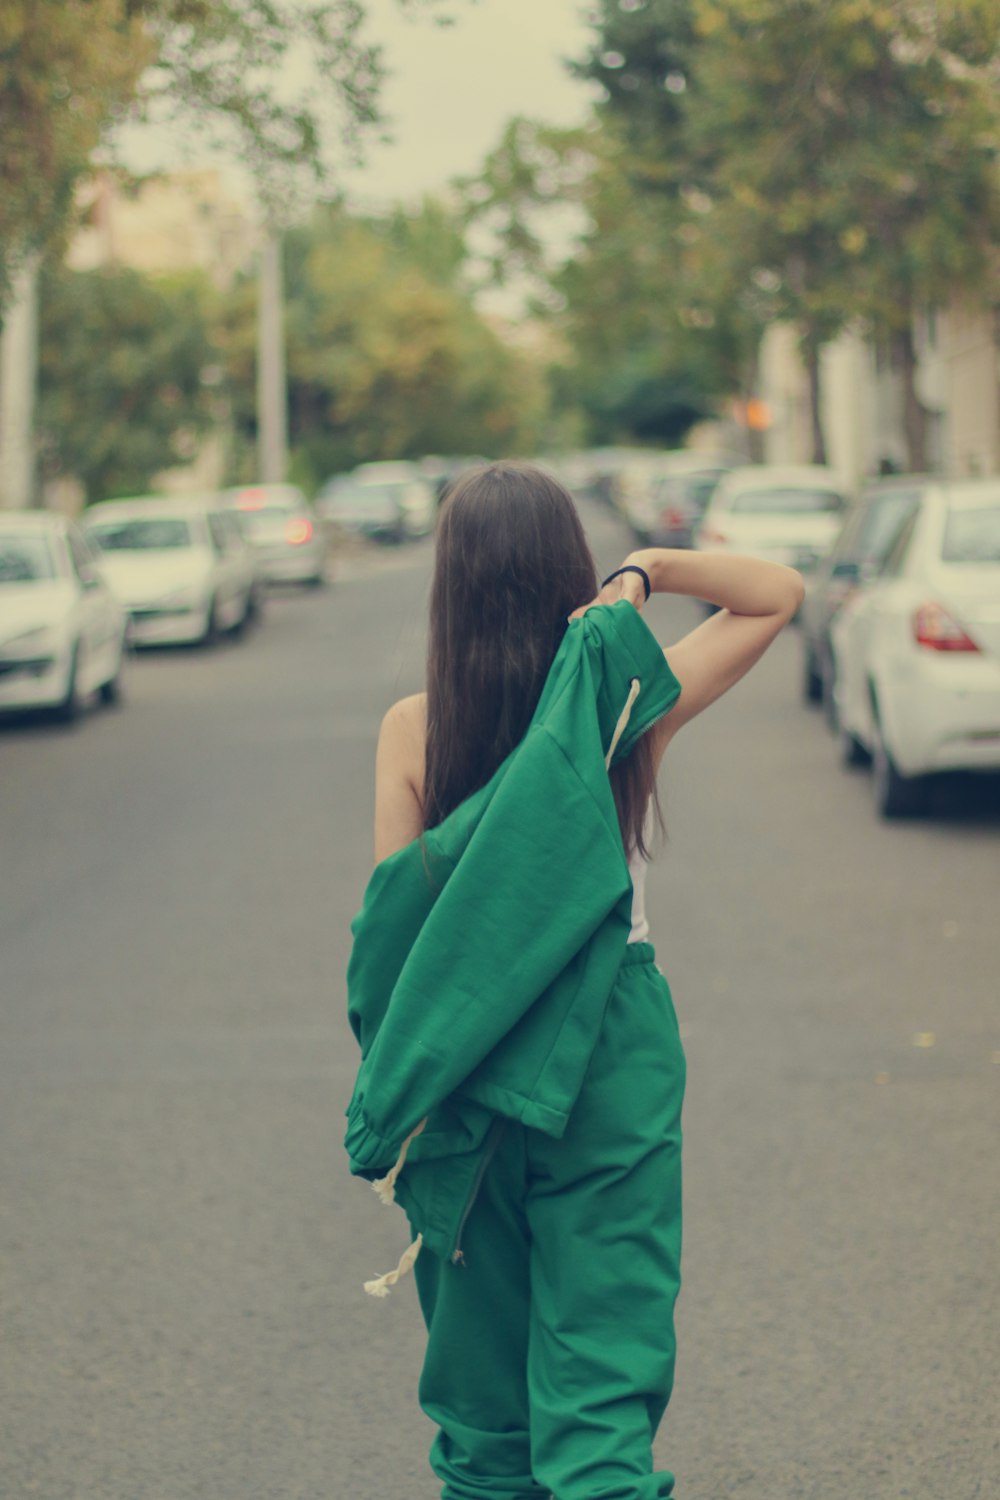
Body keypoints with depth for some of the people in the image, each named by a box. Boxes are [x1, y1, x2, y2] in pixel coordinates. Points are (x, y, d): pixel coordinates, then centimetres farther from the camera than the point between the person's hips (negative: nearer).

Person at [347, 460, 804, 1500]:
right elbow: (779, 592, 6)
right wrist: (646, 573, -6)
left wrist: (398, 1099, 5)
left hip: (464, 1067, 1)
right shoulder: (631, 705, -7)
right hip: (612, 1061, -1)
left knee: (481, 1374, 17)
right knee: (604, 1373, 4)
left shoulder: (413, 730, -8)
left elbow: (392, 920, -5)